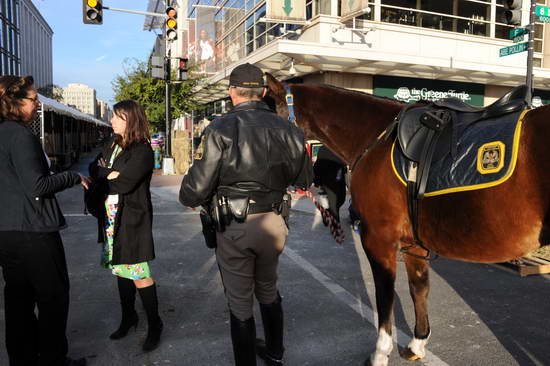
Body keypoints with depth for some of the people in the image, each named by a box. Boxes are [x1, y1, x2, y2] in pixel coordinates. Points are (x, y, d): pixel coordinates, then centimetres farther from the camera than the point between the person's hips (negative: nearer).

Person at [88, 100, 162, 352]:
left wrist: (103, 177, -5)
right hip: (112, 218, 7)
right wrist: (110, 175, -13)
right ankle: (128, 317, 31)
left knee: (139, 274, -3)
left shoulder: (142, 150, -12)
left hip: (132, 219, -7)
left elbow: (126, 183, -20)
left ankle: (154, 325, 12)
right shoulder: (112, 146, 12)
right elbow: (94, 168, 6)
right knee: (120, 270, 15)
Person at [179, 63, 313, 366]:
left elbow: (196, 189, -16)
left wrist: (188, 198, 6)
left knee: (240, 303, 14)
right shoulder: (287, 129, -3)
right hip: (273, 224, 5)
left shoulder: (220, 129, -14)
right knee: (268, 291, 26)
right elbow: (304, 180, 6)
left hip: (234, 228, -4)